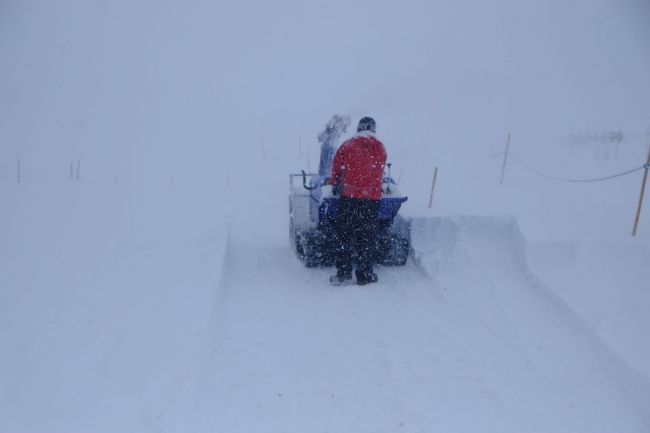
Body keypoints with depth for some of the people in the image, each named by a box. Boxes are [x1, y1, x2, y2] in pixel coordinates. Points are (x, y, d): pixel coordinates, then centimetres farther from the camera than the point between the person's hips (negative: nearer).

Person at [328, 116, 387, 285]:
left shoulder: (347, 146, 0)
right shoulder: (380, 148, 7)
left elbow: (336, 168, 7)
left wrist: (336, 183, 27)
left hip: (349, 196, -1)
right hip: (372, 197, 2)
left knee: (344, 233, 7)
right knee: (367, 236, 7)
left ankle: (343, 272, 8)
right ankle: (364, 274, 10)